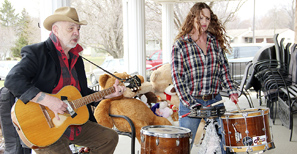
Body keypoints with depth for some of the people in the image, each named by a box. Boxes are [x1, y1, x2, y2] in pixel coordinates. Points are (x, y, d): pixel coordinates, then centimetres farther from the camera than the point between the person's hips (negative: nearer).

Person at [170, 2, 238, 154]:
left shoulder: (215, 42, 7)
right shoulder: (180, 45, -6)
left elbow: (224, 69, 13)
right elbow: (177, 76, -8)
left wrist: (232, 90, 0)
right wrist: (189, 103, -15)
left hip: (215, 101, 4)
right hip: (190, 103, -3)